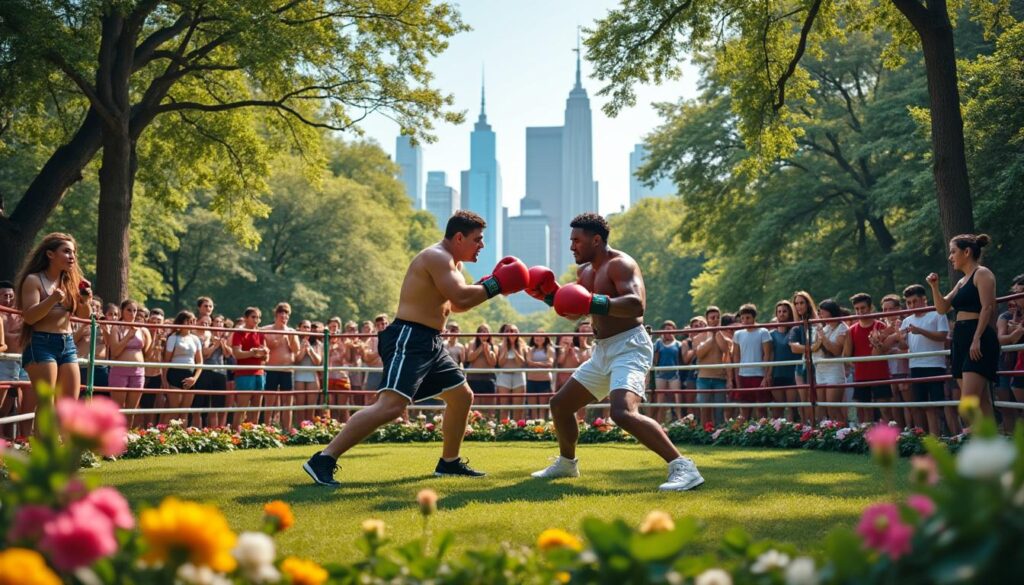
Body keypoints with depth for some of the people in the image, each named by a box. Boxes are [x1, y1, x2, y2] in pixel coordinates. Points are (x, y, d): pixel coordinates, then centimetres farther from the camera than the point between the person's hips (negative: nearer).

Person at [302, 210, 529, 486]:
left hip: (430, 343, 11)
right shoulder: (437, 257, -13)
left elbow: (455, 304, 29)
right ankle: (323, 460, -24)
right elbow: (461, 297, -24)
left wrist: (489, 285, 16)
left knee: (462, 396, 18)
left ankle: (449, 462, 32)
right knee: (391, 404, -24)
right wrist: (494, 285, -10)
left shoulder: (450, 262, 19)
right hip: (408, 339, -11)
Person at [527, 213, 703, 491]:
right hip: (603, 351, 10)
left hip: (629, 347, -10)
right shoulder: (585, 271, 15)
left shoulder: (620, 264, -14)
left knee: (623, 412, -32)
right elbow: (574, 312, 26)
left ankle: (683, 468, -29)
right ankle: (566, 463, 39)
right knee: (560, 404, 18)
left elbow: (636, 304, -30)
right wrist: (552, 296, 9)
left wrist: (594, 303, -38)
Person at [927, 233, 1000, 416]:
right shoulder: (962, 282, 22)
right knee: (981, 399, 6)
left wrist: (977, 339, -22)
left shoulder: (982, 274, -4)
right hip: (961, 339, 9)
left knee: (969, 399, -19)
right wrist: (934, 287, 8)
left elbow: (987, 307, -14)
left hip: (978, 341, -9)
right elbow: (942, 308, 24)